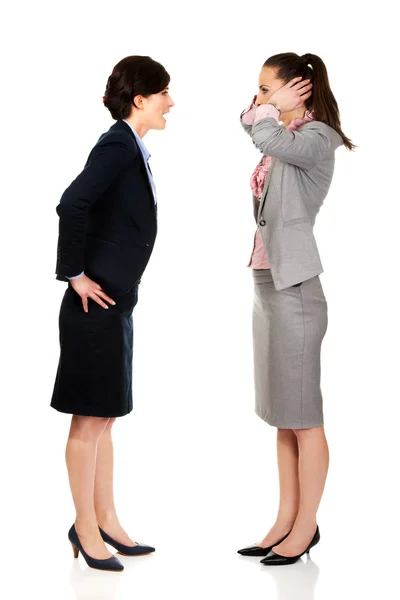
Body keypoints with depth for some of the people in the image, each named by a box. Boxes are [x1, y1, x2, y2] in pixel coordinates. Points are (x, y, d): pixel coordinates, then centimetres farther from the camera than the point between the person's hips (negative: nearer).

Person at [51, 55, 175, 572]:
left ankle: (106, 521, 25)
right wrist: (75, 275, -20)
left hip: (116, 303, 9)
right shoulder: (117, 145, -15)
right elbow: (72, 204, -29)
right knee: (90, 419, 1)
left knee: (105, 417, 15)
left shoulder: (130, 147, 13)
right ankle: (86, 526, 13)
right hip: (95, 303, -9)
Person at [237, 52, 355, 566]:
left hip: (295, 287, -9)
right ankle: (285, 521, 20)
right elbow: (251, 122, 31)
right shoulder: (283, 138, 13)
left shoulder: (317, 137, -11)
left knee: (302, 416, -1)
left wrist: (275, 107, -10)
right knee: (281, 415, 12)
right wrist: (265, 106, 11)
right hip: (267, 282, 9)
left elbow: (265, 136, -30)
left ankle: (306, 526, 9)